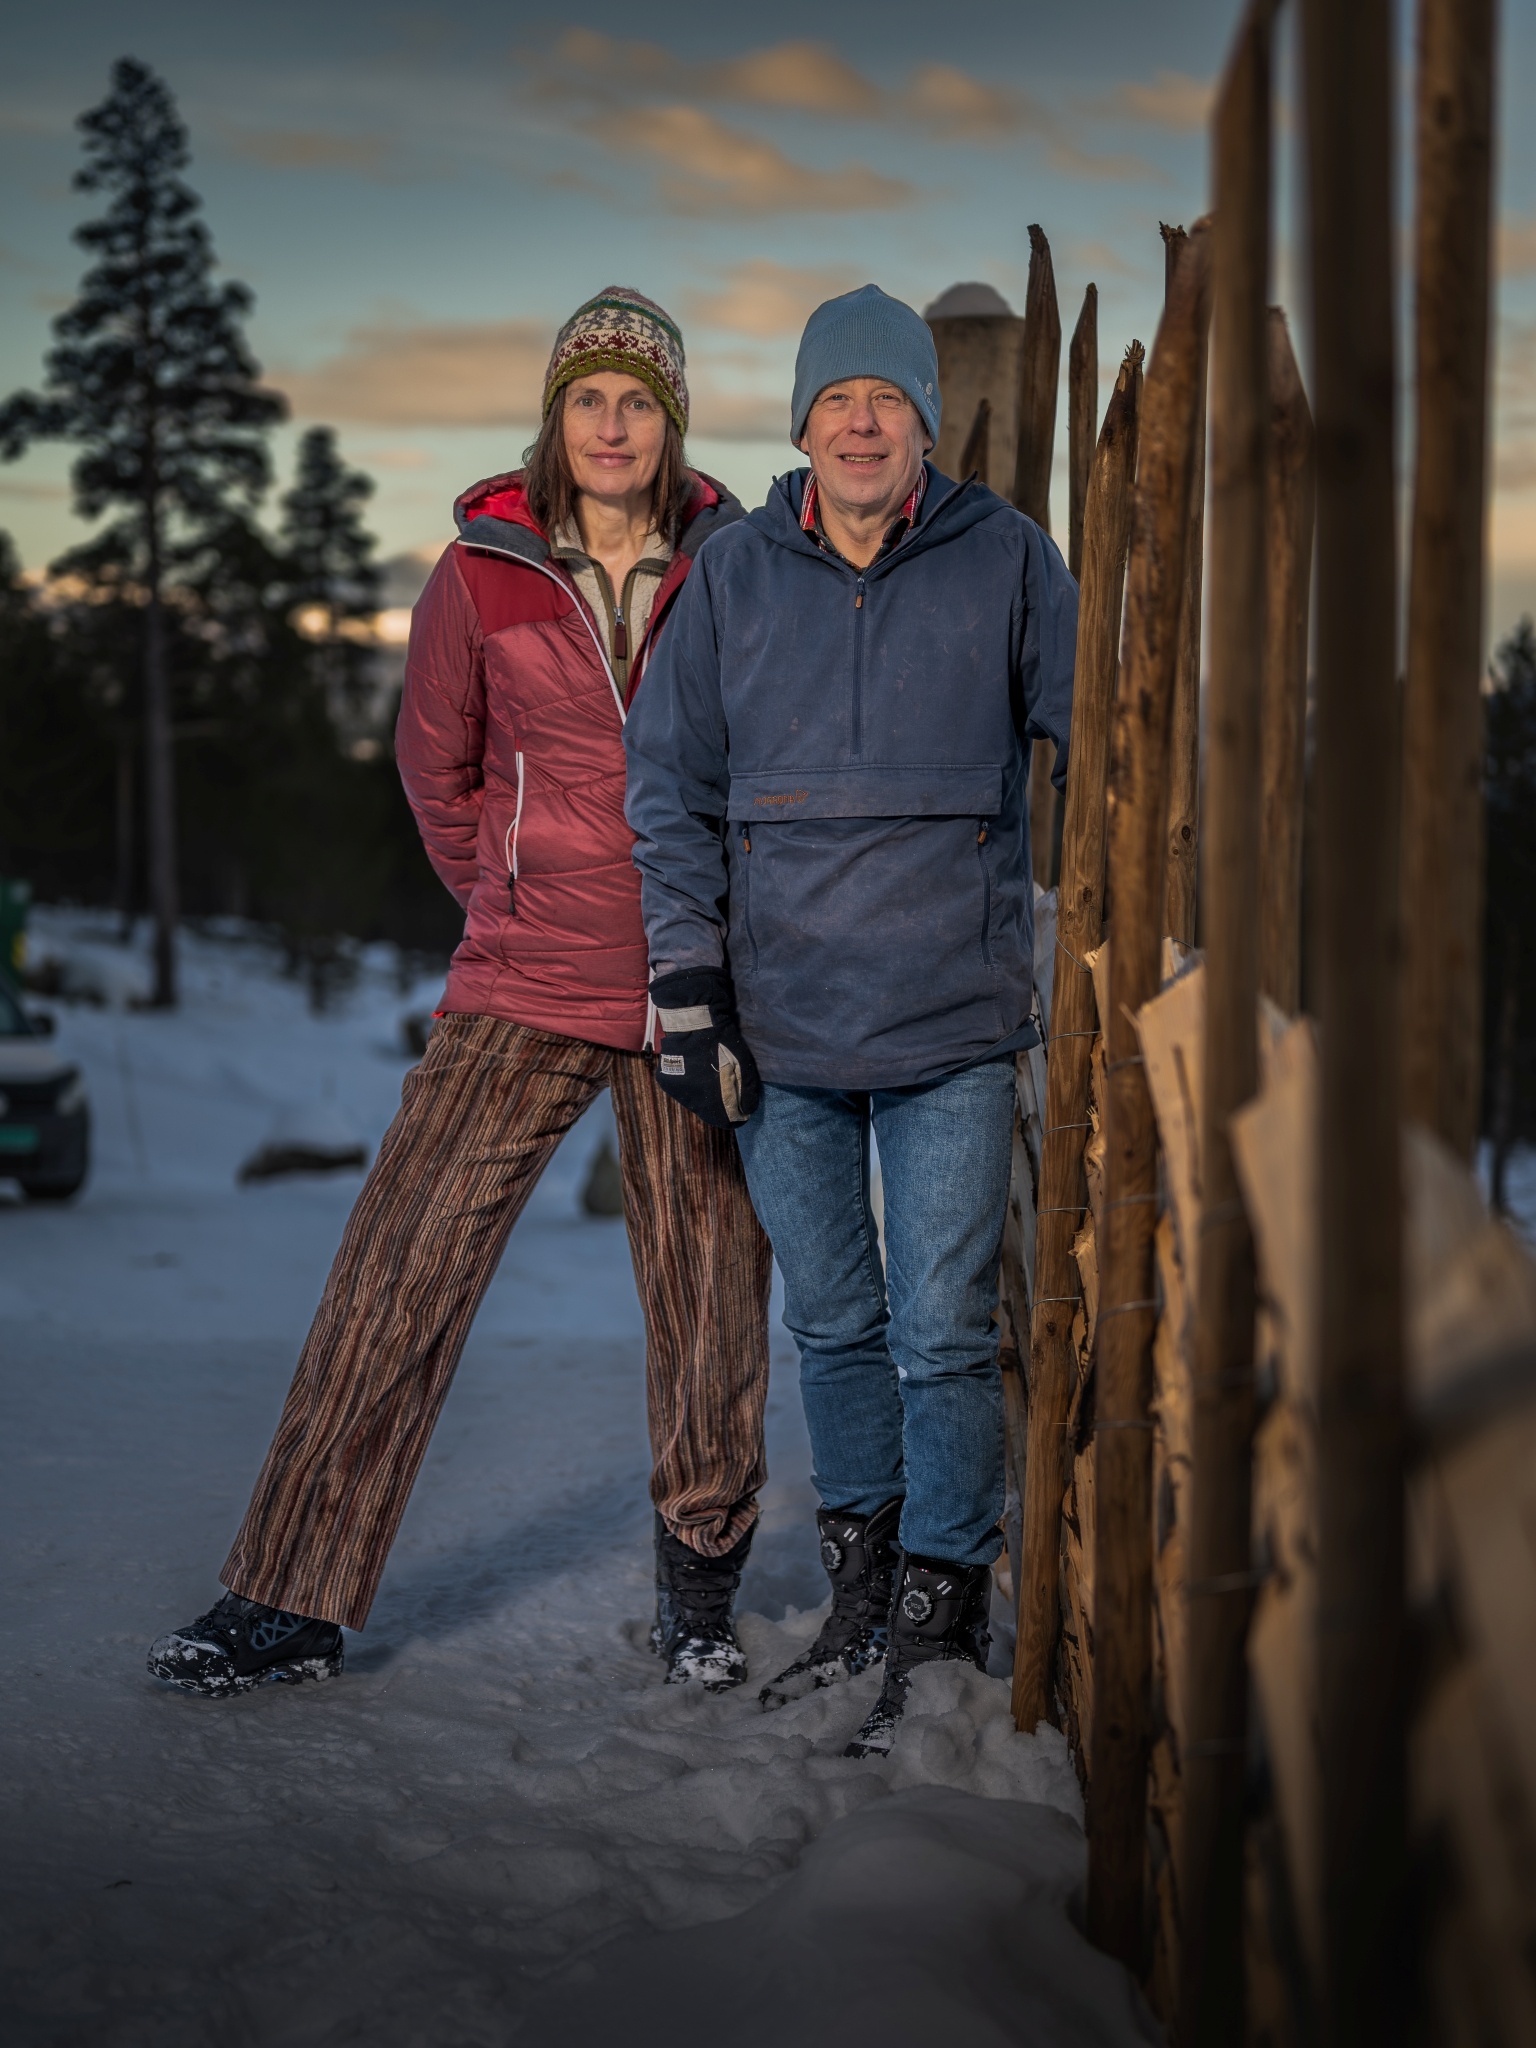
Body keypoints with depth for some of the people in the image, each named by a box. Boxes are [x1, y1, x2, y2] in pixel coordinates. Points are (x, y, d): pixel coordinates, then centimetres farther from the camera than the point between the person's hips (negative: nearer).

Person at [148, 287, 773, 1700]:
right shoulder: (484, 574, 0)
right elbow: (438, 764, 15)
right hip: (522, 991, 0)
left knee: (710, 1288, 5)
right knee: (399, 1275, -5)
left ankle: (699, 1592, 24)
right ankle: (293, 1598, 2)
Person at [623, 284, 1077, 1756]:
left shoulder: (1004, 561, -1)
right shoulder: (734, 574, 3)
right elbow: (668, 790, 6)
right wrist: (686, 994, 0)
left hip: (952, 1024, -2)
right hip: (778, 1024, 2)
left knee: (943, 1333, -4)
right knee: (832, 1325, 13)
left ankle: (938, 1631, 6)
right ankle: (859, 1599, 26)